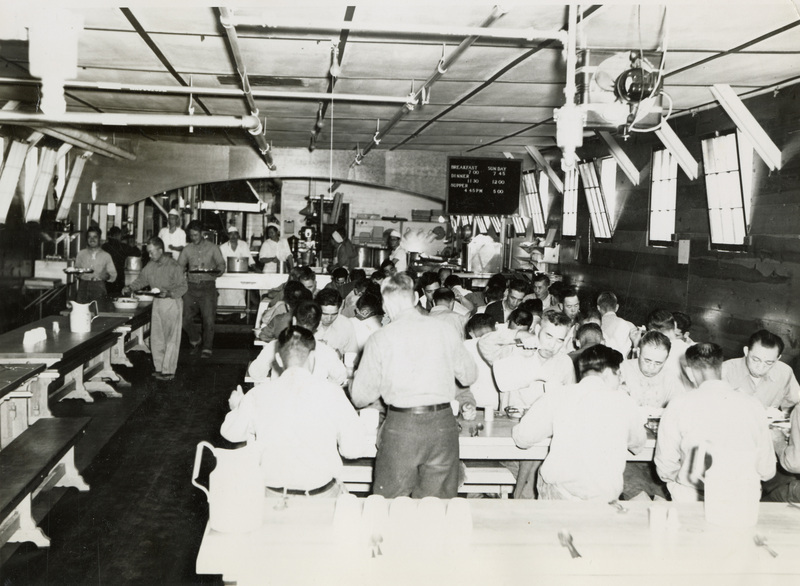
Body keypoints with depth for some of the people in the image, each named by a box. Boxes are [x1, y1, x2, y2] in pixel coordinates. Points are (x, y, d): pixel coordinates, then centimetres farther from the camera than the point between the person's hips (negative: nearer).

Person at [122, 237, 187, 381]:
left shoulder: (174, 266, -15)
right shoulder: (150, 265, 5)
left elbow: (183, 287, -13)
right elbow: (141, 279, 18)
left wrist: (169, 293, -25)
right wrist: (130, 288, 4)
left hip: (172, 303, -7)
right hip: (157, 302, 7)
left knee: (171, 338, -3)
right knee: (156, 337, 9)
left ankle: (168, 371, 2)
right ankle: (159, 367, 20)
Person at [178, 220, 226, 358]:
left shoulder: (213, 248, 6)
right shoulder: (187, 249, 13)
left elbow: (221, 264, 5)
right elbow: (179, 266, 12)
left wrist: (215, 271, -17)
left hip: (208, 286, -3)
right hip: (192, 286, 3)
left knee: (208, 319, -7)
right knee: (186, 318, -1)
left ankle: (207, 348, 6)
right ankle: (195, 340, 25)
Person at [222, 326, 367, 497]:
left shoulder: (258, 395, -8)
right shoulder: (331, 393, -13)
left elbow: (231, 432, 10)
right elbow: (355, 448, -8)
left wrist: (236, 408, 32)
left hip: (272, 495, 1)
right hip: (322, 495, -1)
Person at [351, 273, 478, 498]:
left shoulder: (380, 338, -2)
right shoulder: (445, 332, 4)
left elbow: (360, 396, 2)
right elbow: (469, 375, 16)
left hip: (401, 426, -2)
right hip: (443, 424, 3)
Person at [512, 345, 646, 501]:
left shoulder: (557, 396, 0)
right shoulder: (622, 401, 3)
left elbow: (522, 438, 3)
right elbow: (638, 445, 18)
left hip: (559, 493, 0)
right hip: (605, 494, 0)